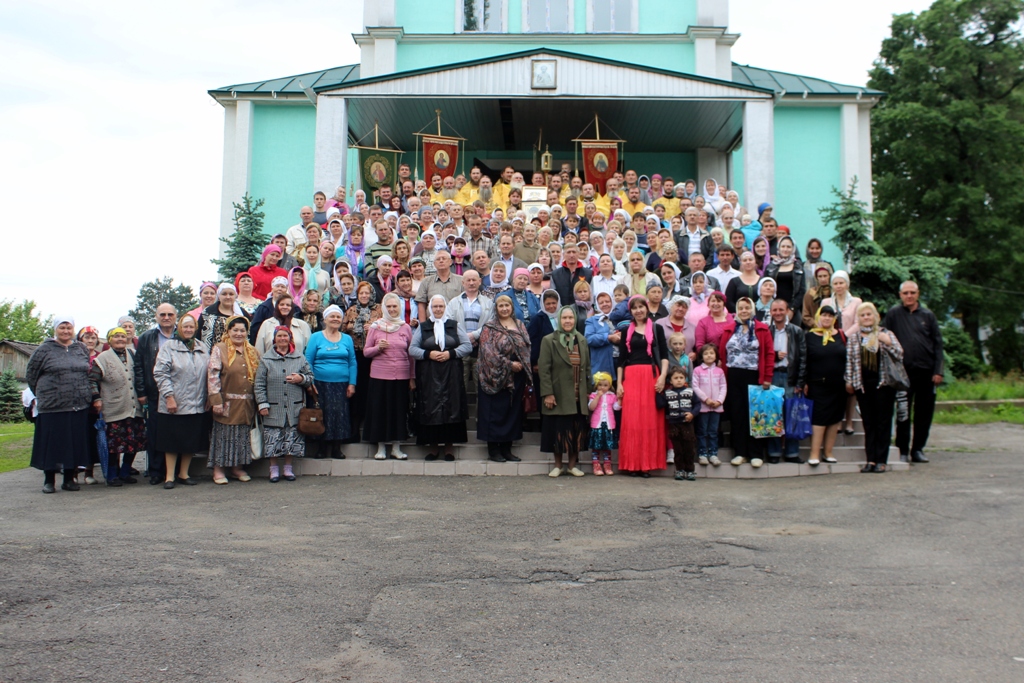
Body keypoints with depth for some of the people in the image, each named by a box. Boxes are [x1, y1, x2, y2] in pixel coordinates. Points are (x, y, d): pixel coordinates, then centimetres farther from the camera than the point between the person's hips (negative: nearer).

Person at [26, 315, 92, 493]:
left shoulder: (82, 349, 10)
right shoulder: (44, 350, 0)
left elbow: (89, 373, 19)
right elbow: (30, 375, 5)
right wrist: (43, 394, 7)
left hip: (79, 407, 3)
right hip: (52, 407, -3)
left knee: (75, 444, 6)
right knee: (52, 444, 2)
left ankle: (69, 479, 17)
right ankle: (49, 481, 14)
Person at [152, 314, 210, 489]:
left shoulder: (203, 348, 11)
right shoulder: (168, 347, -2)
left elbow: (209, 373, 12)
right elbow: (160, 373, -8)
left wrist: (208, 397, 5)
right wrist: (169, 396, -14)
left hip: (197, 405, 4)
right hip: (174, 404, -4)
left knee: (192, 441, 9)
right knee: (172, 441, 2)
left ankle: (184, 473, 21)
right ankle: (169, 476, 11)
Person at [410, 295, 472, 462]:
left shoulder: (454, 326, 10)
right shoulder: (423, 327, 9)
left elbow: (468, 346, 4)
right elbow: (412, 349, 3)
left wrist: (451, 353, -10)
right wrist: (428, 354, -12)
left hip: (451, 375, 0)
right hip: (429, 375, 0)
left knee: (451, 408, -2)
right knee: (431, 409, -2)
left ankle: (449, 446, 6)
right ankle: (433, 446, 8)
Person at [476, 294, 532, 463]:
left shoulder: (520, 325, 12)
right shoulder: (489, 327, -3)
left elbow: (527, 348, 12)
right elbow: (489, 352, -12)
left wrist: (526, 371, 1)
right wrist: (509, 364, -15)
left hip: (517, 377, 5)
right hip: (496, 377, -5)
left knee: (513, 412, 7)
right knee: (495, 413, -1)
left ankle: (506, 448, 15)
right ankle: (493, 449, 7)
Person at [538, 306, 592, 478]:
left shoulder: (582, 340, 12)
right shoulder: (549, 340, -2)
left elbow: (587, 368, 14)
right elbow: (543, 369, -7)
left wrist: (588, 391, 9)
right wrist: (548, 394, -13)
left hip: (578, 396, 4)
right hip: (558, 395, -4)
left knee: (577, 430, 5)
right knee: (559, 430, 2)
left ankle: (572, 465, 17)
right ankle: (557, 465, 15)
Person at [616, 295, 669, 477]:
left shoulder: (657, 329, 9)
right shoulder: (627, 331, 12)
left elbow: (664, 355, 4)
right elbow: (621, 359, 11)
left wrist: (663, 377, -9)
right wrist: (619, 383, 3)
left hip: (651, 377, -1)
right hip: (630, 378, 1)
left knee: (650, 420, -2)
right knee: (631, 420, -2)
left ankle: (647, 464, 5)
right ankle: (632, 464, 3)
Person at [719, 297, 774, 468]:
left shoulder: (762, 329, 2)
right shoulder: (728, 331, 10)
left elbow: (769, 354, -3)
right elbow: (722, 354, 6)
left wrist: (767, 378, -9)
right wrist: (723, 377, -2)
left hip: (753, 377, -2)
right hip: (733, 377, 3)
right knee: (736, 414, 4)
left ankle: (755, 454, 8)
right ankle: (740, 452, 11)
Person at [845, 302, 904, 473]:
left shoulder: (886, 334, 5)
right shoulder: (853, 338, 9)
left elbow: (899, 356, 1)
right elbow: (849, 360, 11)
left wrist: (888, 343, -16)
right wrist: (849, 380, 5)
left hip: (883, 383, -2)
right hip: (862, 385, 2)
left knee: (883, 421, 1)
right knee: (868, 422, 4)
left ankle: (882, 460, 4)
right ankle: (871, 459, 6)